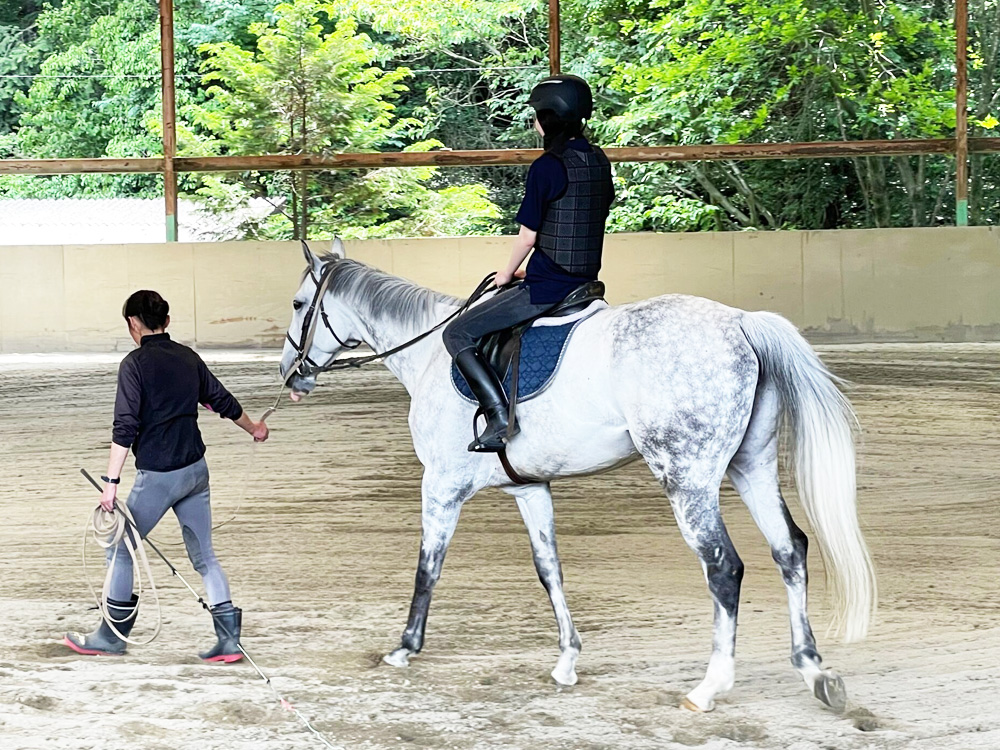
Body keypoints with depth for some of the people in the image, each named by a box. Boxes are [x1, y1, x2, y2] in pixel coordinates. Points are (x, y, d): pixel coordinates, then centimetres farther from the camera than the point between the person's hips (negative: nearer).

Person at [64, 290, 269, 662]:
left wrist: (111, 482, -17)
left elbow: (125, 427, -18)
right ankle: (229, 639, 6)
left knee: (120, 550, 10)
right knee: (204, 556, 11)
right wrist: (253, 428, 39)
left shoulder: (135, 363, -12)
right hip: (196, 469, 6)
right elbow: (223, 401, 20)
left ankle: (112, 636, 19)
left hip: (158, 475, -6)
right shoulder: (188, 358, 8)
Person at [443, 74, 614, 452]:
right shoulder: (599, 162, 8)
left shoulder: (547, 167, -17)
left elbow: (527, 236, -14)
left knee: (458, 333, -2)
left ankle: (500, 419, -14)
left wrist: (507, 274, 6)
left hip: (546, 289, -9)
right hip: (585, 284, 9)